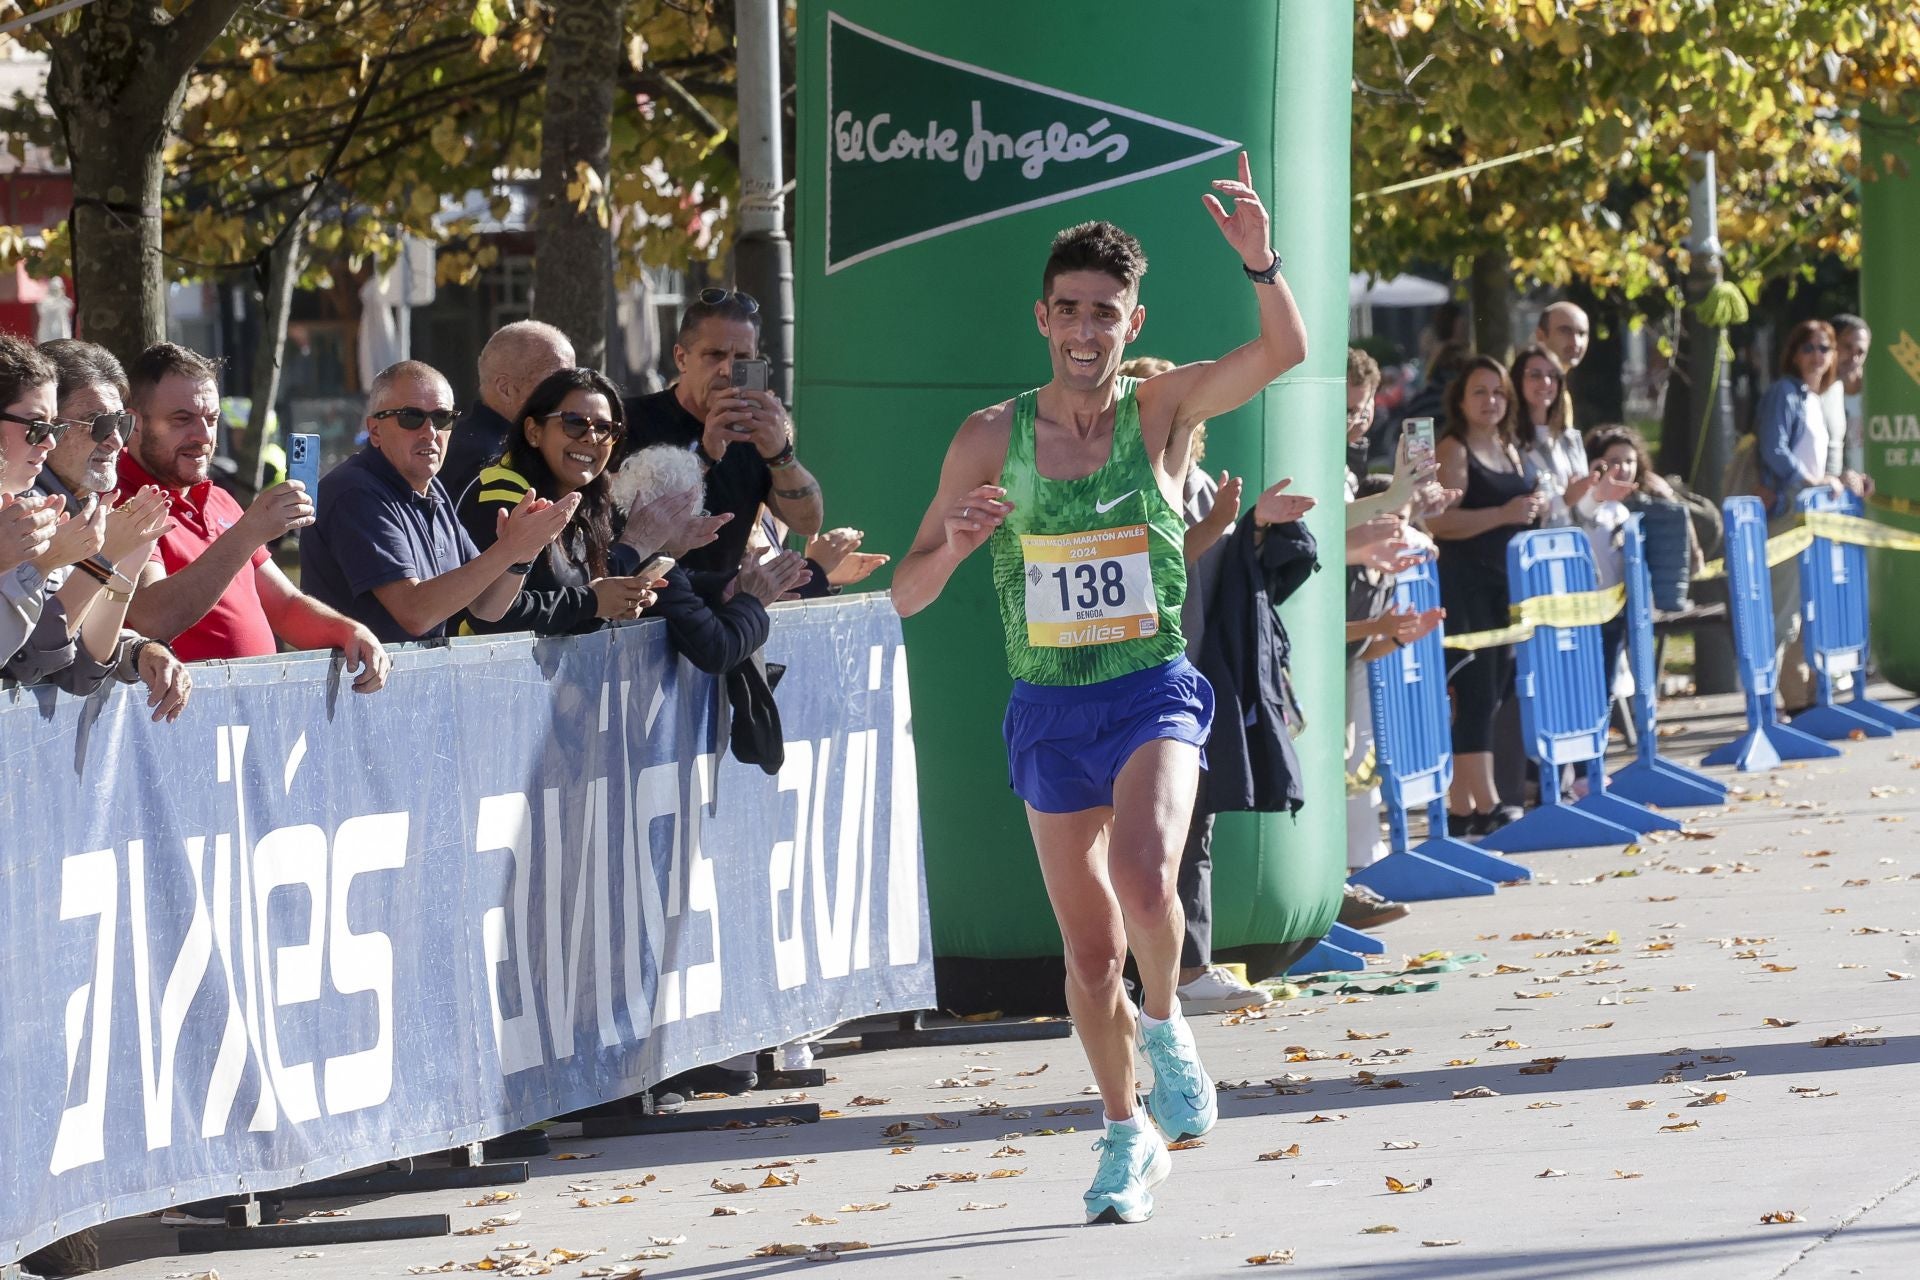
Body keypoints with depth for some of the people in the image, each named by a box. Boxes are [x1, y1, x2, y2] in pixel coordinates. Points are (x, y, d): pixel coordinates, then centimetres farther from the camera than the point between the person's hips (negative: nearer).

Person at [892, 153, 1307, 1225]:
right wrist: (955, 543, -20)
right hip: (1050, 711, 2)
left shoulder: (1163, 411, -3)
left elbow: (1286, 352, -19)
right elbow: (906, 595, 2)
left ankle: (1165, 1026, 1)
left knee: (1145, 877, -29)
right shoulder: (994, 438, 0)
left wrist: (1261, 263, -37)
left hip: (1153, 694, -2)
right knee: (1090, 950, 8)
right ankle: (1129, 1134, 30)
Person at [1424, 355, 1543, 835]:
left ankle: (1460, 807, 13)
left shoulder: (1511, 450, 17)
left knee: (1493, 693, 8)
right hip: (1463, 584, -9)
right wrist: (1503, 514, -24)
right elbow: (1438, 521, -19)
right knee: (1475, 693, -10)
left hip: (1505, 581, 9)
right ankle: (1485, 805, -11)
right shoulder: (1453, 450, -8)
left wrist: (1535, 508, 8)